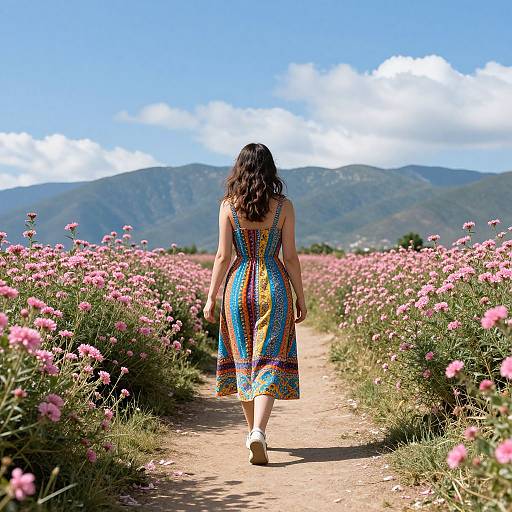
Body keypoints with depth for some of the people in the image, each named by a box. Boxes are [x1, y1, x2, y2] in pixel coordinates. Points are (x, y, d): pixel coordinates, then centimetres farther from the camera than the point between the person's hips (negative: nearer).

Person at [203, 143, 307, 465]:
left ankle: (254, 431, 26)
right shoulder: (284, 206, -2)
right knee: (269, 361, -1)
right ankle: (258, 432, -19)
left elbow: (223, 256, -4)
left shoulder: (228, 206, -2)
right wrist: (301, 297, 6)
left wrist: (211, 297, 3)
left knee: (243, 360, 15)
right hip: (274, 285, -1)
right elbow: (291, 256, -2)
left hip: (238, 285, 1)